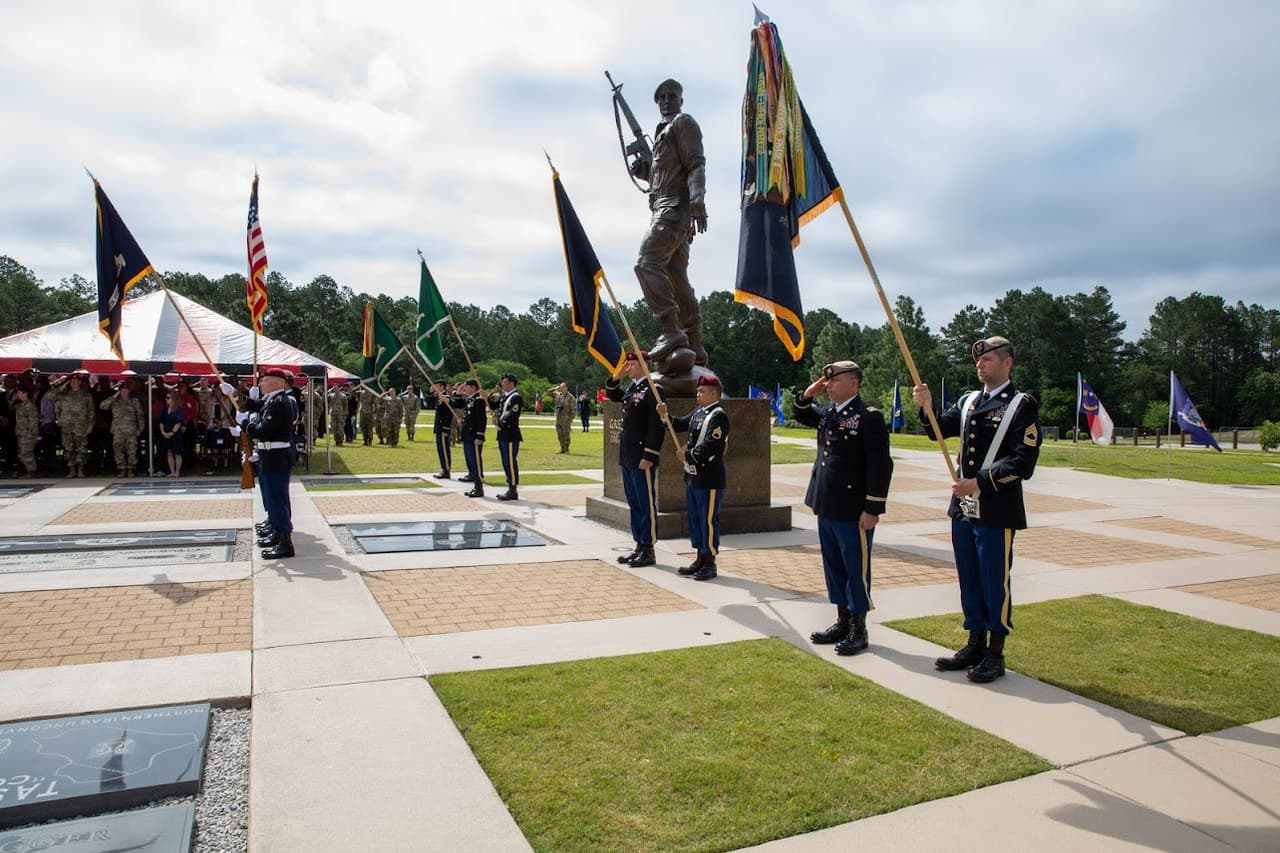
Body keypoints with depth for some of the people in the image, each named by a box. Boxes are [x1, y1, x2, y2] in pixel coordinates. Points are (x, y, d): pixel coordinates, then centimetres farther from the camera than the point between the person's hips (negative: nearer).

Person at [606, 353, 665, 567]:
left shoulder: (652, 390, -13)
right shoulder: (631, 388, 13)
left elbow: (657, 427, -18)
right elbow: (612, 395, 33)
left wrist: (649, 457, -20)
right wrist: (617, 377, 14)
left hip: (642, 459, -9)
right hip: (627, 457, 9)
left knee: (647, 505, 0)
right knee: (634, 505, 14)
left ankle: (648, 550, 8)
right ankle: (639, 546, 23)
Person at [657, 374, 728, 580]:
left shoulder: (719, 416, -15)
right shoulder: (698, 412, 13)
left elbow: (711, 447, -23)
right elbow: (680, 425, 21)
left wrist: (688, 454, -13)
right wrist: (665, 415, 3)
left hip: (709, 479, -9)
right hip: (693, 476, 9)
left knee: (709, 520, -1)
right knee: (694, 518, 16)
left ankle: (710, 563, 8)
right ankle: (701, 558, 27)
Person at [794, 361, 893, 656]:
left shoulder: (869, 417, -13)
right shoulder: (828, 413, 10)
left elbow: (880, 466, -16)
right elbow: (801, 415, 30)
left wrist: (872, 510, -18)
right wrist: (808, 394, 9)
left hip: (853, 512, -8)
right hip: (827, 508, 8)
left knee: (857, 570, 4)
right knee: (833, 567, 16)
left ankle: (858, 629, 16)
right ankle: (843, 622, 29)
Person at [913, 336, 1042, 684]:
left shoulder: (1023, 405, -7)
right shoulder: (968, 401, 13)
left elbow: (1023, 461, -14)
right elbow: (938, 431, 6)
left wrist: (979, 483, -20)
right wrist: (927, 407, -13)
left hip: (997, 511, -6)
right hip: (963, 507, 6)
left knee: (995, 583, 3)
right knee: (969, 580, 14)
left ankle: (995, 655, 16)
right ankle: (975, 645, 27)